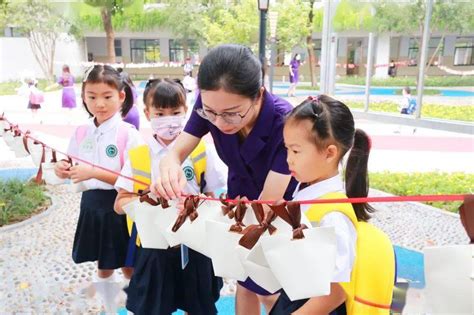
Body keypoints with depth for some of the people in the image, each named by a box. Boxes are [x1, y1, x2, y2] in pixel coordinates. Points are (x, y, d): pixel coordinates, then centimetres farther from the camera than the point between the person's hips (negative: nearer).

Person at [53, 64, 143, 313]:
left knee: (128, 267, 11)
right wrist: (64, 171, -11)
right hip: (91, 205, 5)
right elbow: (77, 171, 12)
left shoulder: (128, 134, -15)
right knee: (103, 268, 20)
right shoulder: (81, 132, 1)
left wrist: (94, 172, -25)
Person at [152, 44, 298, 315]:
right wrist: (170, 169, -44)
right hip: (240, 197, 4)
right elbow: (176, 152, -18)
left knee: (270, 293, 9)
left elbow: (268, 202, -33)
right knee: (246, 281, 18)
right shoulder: (211, 105, -24)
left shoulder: (285, 123, -36)